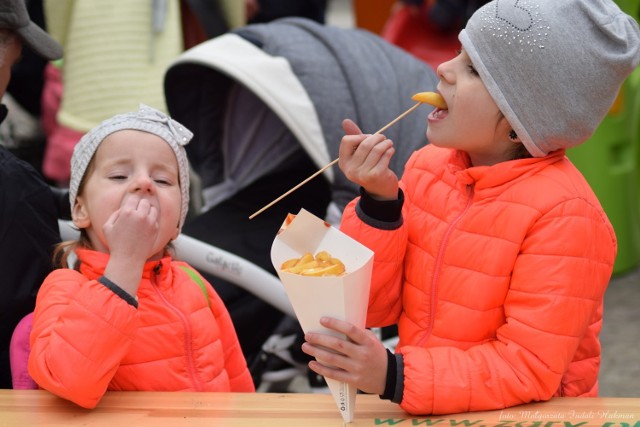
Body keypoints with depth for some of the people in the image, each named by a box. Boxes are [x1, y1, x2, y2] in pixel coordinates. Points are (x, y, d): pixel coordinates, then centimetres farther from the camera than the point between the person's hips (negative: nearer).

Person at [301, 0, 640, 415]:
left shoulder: (564, 214, -16)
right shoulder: (427, 165, 1)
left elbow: (530, 369, -18)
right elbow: (373, 309, 3)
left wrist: (396, 377, -27)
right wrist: (379, 202, -11)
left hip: (519, 415, -5)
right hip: (422, 411, 5)